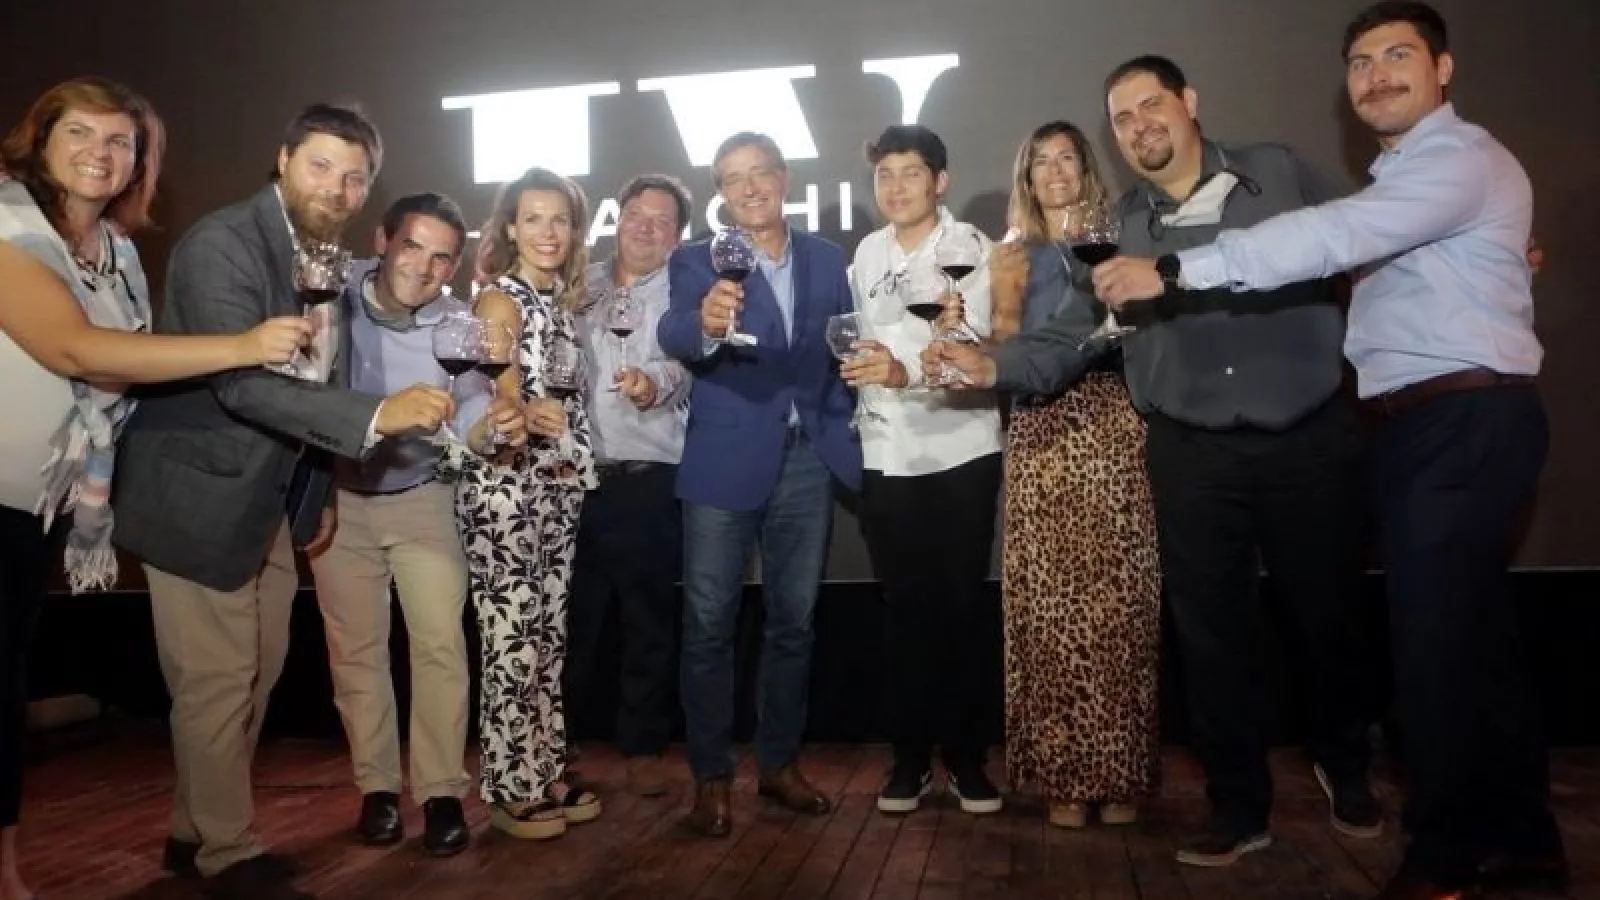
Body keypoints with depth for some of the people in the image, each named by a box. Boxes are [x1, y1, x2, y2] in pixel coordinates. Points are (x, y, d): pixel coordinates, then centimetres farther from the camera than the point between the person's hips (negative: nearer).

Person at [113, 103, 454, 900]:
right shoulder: (222, 243, -19)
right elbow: (241, 381, -31)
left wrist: (321, 493, 15)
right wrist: (377, 415, -39)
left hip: (266, 501, 9)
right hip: (199, 495, -8)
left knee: (256, 672, 16)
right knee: (216, 682, 0)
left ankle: (197, 831, 33)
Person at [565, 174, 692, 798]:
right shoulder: (582, 286, 13)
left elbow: (681, 366, -17)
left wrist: (654, 385, -37)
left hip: (648, 480, -2)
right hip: (578, 475, 3)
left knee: (649, 619, 6)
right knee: (572, 614, 10)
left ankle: (643, 745, 20)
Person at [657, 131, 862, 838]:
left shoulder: (825, 258, 8)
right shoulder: (696, 261, -3)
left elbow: (843, 350, 13)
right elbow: (673, 334, -23)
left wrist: (841, 435, 3)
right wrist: (706, 324, -45)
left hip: (807, 460, 4)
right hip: (725, 461, -3)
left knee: (793, 619, 12)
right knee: (710, 623, 1)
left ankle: (780, 762, 27)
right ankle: (710, 776, 15)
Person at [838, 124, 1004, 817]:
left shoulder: (972, 249, -7)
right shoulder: (866, 254, 9)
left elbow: (982, 354, -18)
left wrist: (907, 372, -32)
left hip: (962, 452, -3)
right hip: (887, 455, 4)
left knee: (961, 609, 3)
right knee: (903, 611, 8)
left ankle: (966, 755, 18)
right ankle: (911, 755, 20)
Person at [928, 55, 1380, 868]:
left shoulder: (1281, 174, 3)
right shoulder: (1117, 231, 4)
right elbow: (1073, 334, -3)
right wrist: (995, 365, -18)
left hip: (1309, 439, 0)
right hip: (1193, 456, 1)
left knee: (1327, 614, 14)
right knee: (1212, 631, 7)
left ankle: (1346, 769, 42)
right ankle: (1238, 806, 26)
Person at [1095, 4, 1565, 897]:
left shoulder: (1460, 157, -10)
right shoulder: (1401, 176, 23)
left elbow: (1331, 237, -25)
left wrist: (1175, 271, -28)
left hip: (1468, 421, -9)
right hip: (1429, 423, 10)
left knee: (1436, 637, -6)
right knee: (1473, 631, 13)